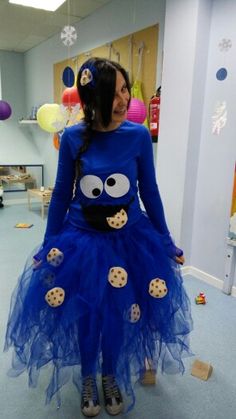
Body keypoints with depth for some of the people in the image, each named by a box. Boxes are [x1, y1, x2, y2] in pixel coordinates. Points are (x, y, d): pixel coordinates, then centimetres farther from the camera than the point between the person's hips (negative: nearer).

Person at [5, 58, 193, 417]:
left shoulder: (139, 136, -9)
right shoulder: (72, 138, -9)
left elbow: (150, 192, 0)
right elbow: (61, 194, -1)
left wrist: (166, 242, 6)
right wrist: (47, 246, 4)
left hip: (130, 239, 1)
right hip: (82, 239, 0)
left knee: (119, 316, 15)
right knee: (85, 315, 14)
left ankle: (111, 377, 45)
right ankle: (87, 380, 44)